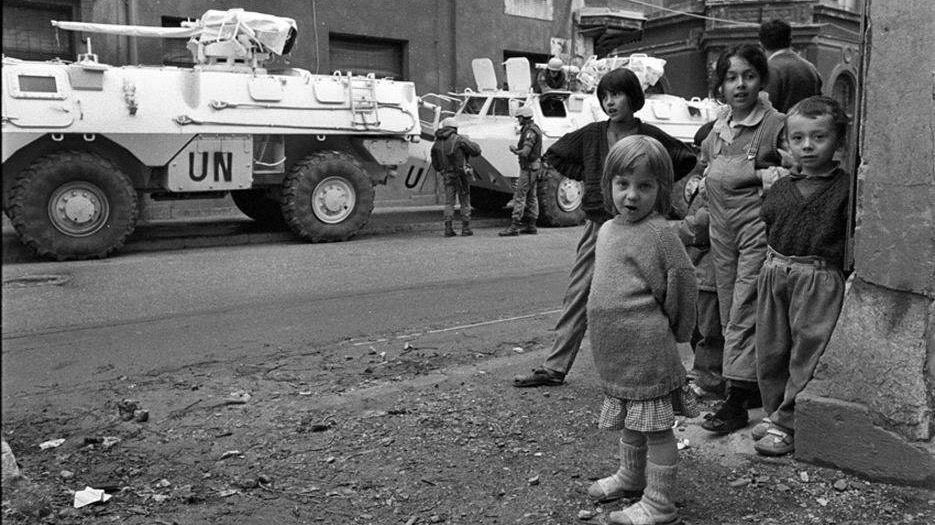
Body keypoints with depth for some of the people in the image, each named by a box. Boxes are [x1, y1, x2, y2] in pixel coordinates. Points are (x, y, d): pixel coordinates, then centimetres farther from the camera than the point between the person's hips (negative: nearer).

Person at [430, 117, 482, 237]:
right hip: (460, 174, -4)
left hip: (446, 176, 4)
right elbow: (476, 151, -8)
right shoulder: (459, 139, -9)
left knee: (449, 201, 9)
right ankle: (465, 228, 7)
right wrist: (472, 144, 12)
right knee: (465, 201, 6)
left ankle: (448, 228, 0)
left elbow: (435, 165, 11)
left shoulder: (437, 143, 6)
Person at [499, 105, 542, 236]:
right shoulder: (534, 129, 14)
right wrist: (517, 149, 9)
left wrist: (514, 150, -11)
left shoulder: (530, 132, -19)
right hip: (534, 166, 10)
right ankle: (531, 225, 17)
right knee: (531, 197, 12)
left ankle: (514, 226, -10)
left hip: (528, 168, -10)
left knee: (519, 196, -10)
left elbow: (525, 152, -28)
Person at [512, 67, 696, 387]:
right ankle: (555, 367, 8)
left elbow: (687, 159, 7)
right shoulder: (592, 135, 3)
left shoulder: (650, 137, -3)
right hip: (598, 225, 3)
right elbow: (554, 155, 15)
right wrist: (586, 177, 6)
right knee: (578, 295, 3)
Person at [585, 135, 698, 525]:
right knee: (630, 423, 25)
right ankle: (631, 477, 44)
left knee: (656, 427, 4)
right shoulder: (607, 229, 8)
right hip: (615, 353, 8)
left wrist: (675, 331, 1)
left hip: (647, 351, -8)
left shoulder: (658, 233, -15)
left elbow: (682, 281, -11)